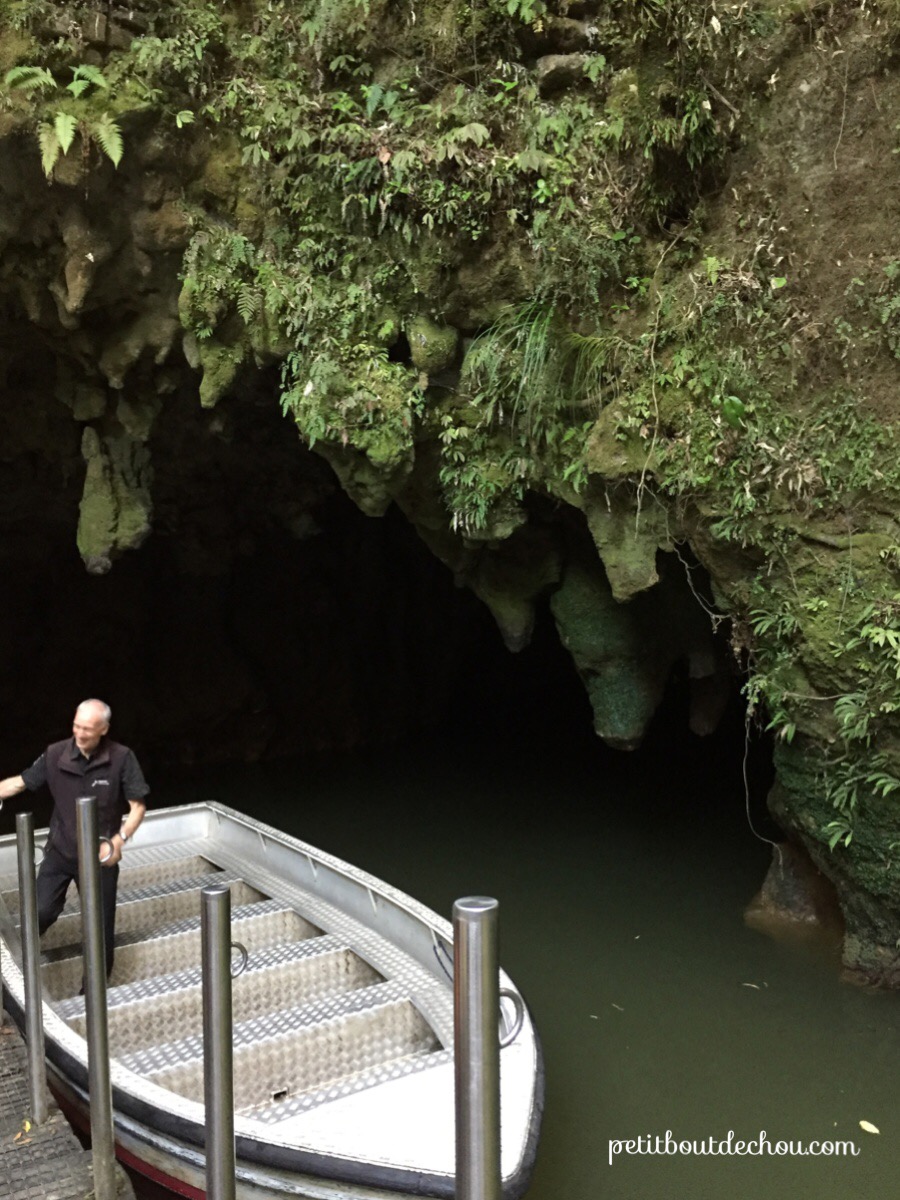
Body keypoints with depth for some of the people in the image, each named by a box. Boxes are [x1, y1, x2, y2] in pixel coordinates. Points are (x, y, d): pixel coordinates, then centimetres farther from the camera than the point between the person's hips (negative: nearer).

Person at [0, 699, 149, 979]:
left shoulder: (121, 758, -17)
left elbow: (138, 806, -13)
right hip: (60, 850, 1)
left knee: (101, 926, 6)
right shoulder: (55, 754, -11)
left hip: (99, 854, -1)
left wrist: (119, 839, -25)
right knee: (42, 912, -7)